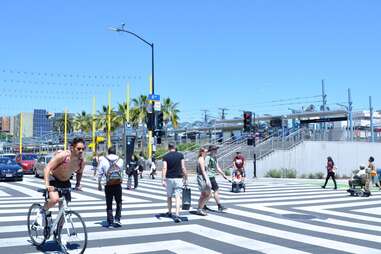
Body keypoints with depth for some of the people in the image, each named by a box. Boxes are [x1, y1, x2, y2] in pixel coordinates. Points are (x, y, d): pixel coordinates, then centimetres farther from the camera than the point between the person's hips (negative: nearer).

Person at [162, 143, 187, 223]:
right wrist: (185, 178, 5)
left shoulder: (165, 156, 0)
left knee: (169, 196, 17)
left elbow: (164, 168, -10)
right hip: (178, 178, -1)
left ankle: (169, 212, 31)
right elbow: (183, 167, -2)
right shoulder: (180, 155, 1)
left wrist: (163, 179, -12)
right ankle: (177, 215, -18)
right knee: (178, 197, -5)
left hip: (169, 178, 1)